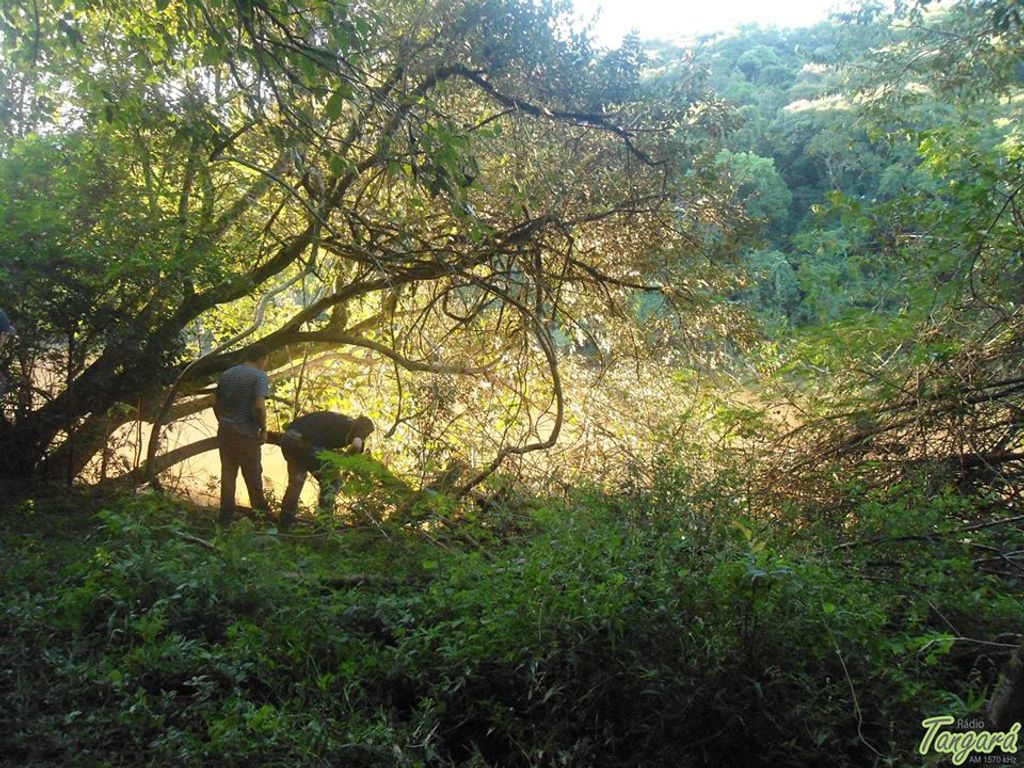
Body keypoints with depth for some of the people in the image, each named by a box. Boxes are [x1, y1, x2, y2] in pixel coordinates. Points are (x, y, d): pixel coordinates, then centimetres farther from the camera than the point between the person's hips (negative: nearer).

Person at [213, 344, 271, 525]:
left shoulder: (227, 374, 10)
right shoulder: (260, 376, -11)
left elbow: (216, 403, 13)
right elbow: (259, 406, -23)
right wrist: (263, 430, -12)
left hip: (225, 432, 5)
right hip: (247, 435, -5)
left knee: (228, 473, 12)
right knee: (253, 474, 11)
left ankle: (226, 515, 15)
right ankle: (260, 510, 27)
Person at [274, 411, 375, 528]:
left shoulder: (339, 420, 28)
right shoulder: (357, 427, 4)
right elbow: (356, 445, -16)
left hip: (287, 438, 8)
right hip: (303, 441, -8)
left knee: (296, 480, 26)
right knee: (333, 480, 6)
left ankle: (286, 521, 36)